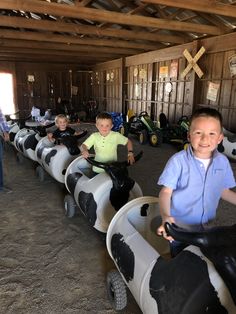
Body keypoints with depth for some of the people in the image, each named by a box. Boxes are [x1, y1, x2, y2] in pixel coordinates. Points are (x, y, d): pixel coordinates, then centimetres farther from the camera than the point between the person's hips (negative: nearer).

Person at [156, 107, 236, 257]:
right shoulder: (178, 161, -22)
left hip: (207, 228, 4)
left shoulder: (223, 161, -8)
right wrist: (165, 216, -34)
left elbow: (224, 191, 5)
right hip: (179, 228, -4)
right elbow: (166, 192, -20)